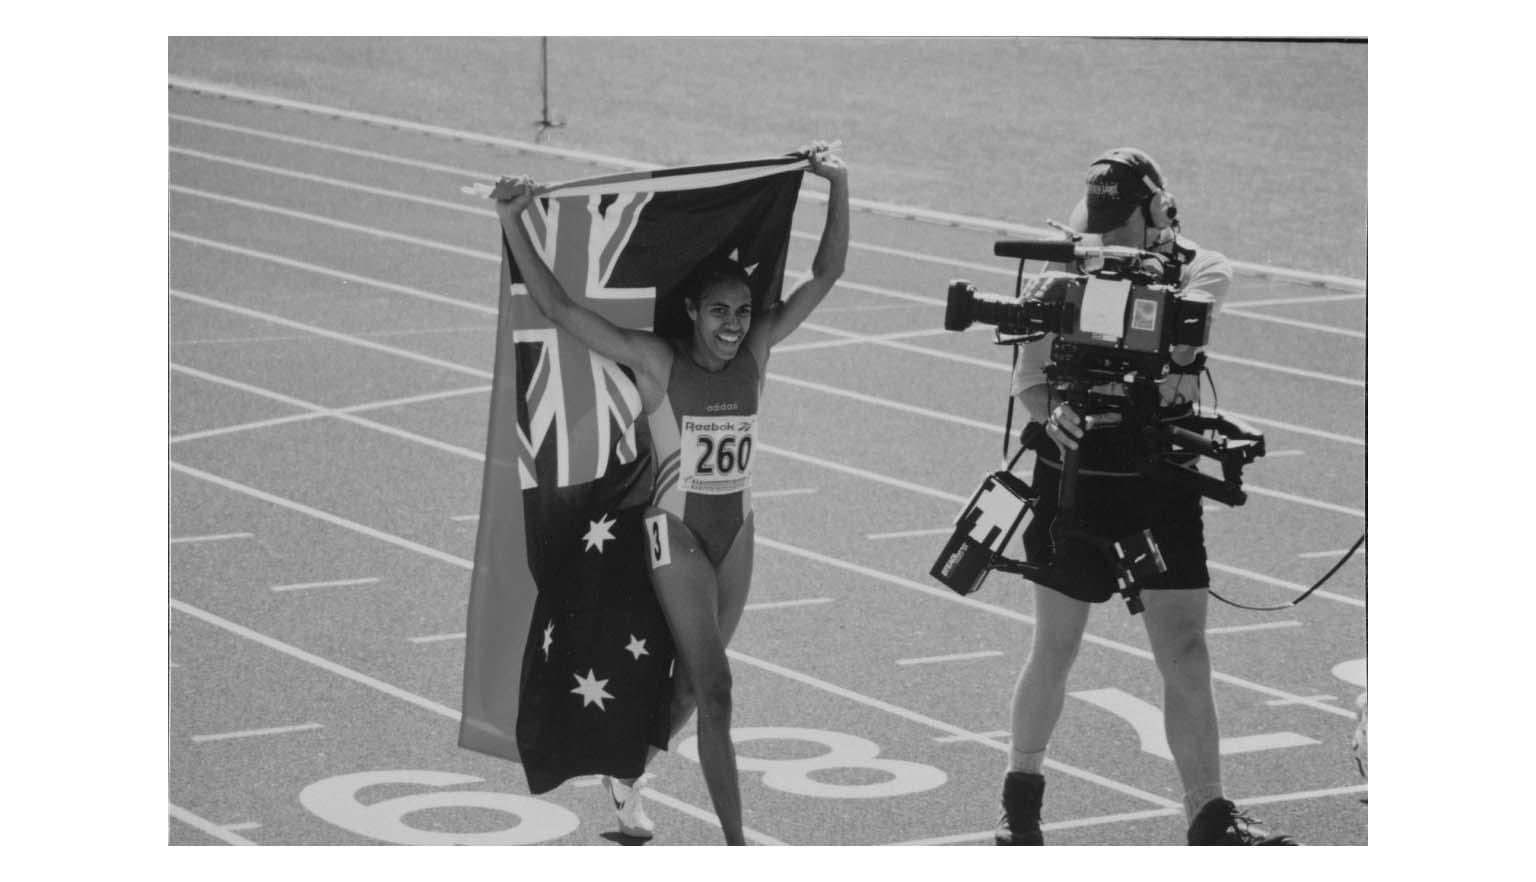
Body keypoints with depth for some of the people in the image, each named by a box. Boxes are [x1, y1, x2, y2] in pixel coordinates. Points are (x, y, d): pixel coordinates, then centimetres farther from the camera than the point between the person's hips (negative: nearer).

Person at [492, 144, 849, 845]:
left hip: (736, 530, 5)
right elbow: (558, 306, -19)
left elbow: (825, 275, -4)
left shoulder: (756, 350, -3)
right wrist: (513, 226, -27)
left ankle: (627, 775, 42)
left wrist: (838, 188, -14)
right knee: (715, 689, -11)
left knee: (691, 684, 16)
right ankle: (735, 848, -10)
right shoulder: (655, 361, -14)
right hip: (676, 530, -5)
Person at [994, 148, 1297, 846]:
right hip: (1076, 479, 0)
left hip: (1163, 481, 1)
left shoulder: (1194, 274, -4)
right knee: (1055, 651, 9)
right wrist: (1052, 415, -21)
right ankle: (1021, 791, 29)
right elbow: (1029, 380, -1)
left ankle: (1210, 816, 4)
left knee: (1185, 654, -1)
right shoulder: (1058, 283, -5)